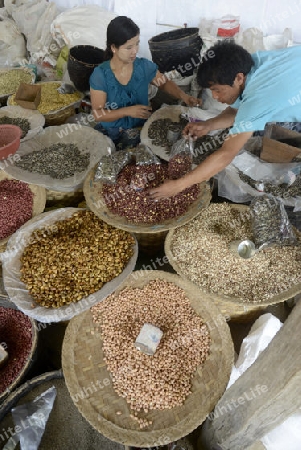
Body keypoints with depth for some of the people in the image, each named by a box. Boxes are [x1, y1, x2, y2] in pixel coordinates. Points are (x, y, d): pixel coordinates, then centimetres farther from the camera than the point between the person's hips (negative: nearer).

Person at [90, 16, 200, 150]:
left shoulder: (145, 66, -5)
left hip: (141, 129, 3)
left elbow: (165, 83, 12)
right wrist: (127, 111, -25)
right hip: (110, 133, -2)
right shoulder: (100, 75, -12)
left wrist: (183, 95, -7)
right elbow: (98, 114, -12)